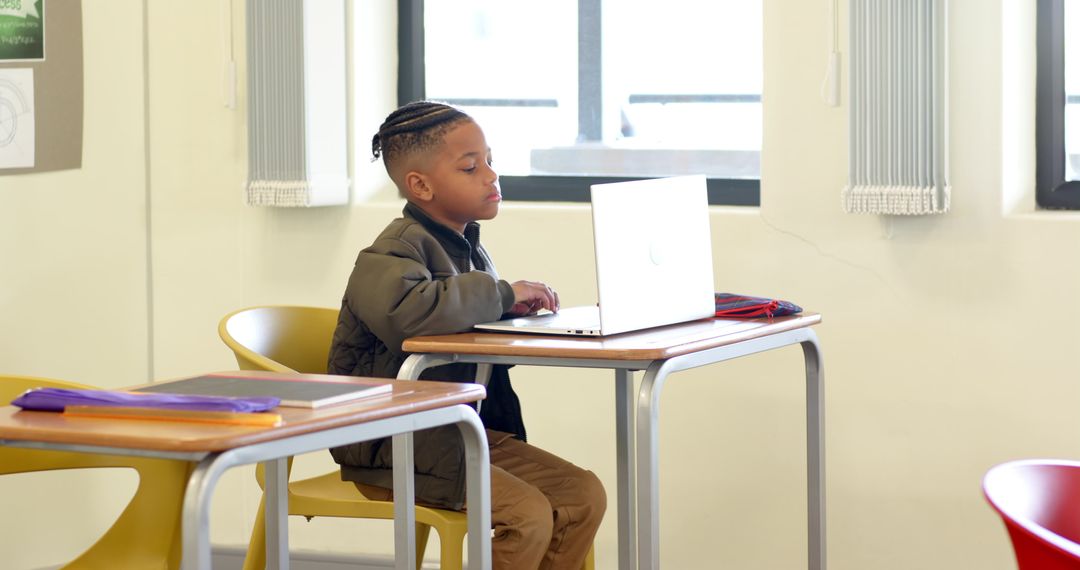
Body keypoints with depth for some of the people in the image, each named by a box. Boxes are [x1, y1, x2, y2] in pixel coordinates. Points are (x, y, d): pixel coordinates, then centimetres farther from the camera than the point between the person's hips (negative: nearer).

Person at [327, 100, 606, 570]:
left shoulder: (468, 248, 14)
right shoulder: (396, 250, -14)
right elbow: (405, 310, -39)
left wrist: (518, 311, -1)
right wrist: (502, 295, -26)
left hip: (464, 430, 9)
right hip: (394, 450, -9)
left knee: (585, 496, -4)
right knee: (529, 514, -22)